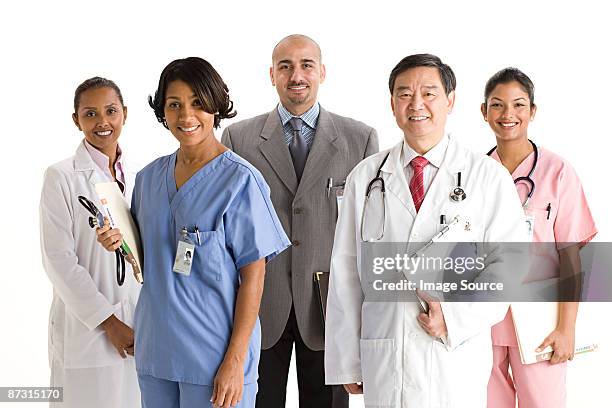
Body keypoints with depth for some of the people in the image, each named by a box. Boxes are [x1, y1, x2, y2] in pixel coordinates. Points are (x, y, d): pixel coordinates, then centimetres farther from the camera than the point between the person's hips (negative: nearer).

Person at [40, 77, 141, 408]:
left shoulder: (136, 176, 9)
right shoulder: (61, 177, -5)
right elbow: (58, 260, -10)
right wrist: (108, 322, -12)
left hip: (140, 328, 5)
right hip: (86, 329, -4)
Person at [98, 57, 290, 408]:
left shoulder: (240, 180, -10)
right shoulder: (150, 176, 9)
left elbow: (253, 276, -11)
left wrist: (235, 361, -16)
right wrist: (119, 242, -4)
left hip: (214, 354, -5)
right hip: (155, 350, 5)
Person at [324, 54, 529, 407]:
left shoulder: (489, 178, 1)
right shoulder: (364, 178, 6)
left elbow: (508, 263, -3)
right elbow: (346, 273, 5)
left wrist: (455, 317, -15)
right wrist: (347, 362, 3)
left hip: (457, 355, -1)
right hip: (382, 359, 1)